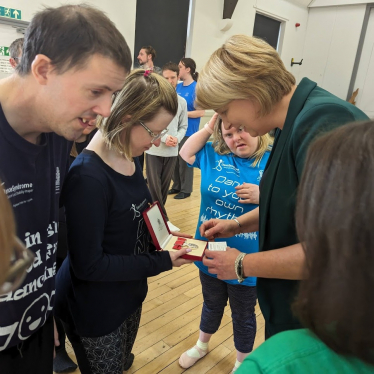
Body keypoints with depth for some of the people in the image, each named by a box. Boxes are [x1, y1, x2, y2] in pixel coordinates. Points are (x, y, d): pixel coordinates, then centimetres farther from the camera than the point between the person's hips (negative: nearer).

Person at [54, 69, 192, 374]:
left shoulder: (129, 158, -4)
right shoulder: (88, 176, -30)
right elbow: (88, 265, -26)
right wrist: (162, 262, -23)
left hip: (129, 293, 7)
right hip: (94, 309, -7)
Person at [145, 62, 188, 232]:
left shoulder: (182, 102, 6)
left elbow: (183, 126, 10)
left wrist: (177, 138, -10)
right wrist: (163, 137, -17)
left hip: (172, 152, 4)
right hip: (154, 150, -3)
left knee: (164, 186, 12)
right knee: (154, 187, -3)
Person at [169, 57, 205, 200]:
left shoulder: (196, 88, -12)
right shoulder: (178, 87, 9)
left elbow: (201, 112, -18)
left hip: (188, 131, -7)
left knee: (185, 160, 4)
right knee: (174, 159, 13)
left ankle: (186, 189, 18)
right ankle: (176, 186, 28)